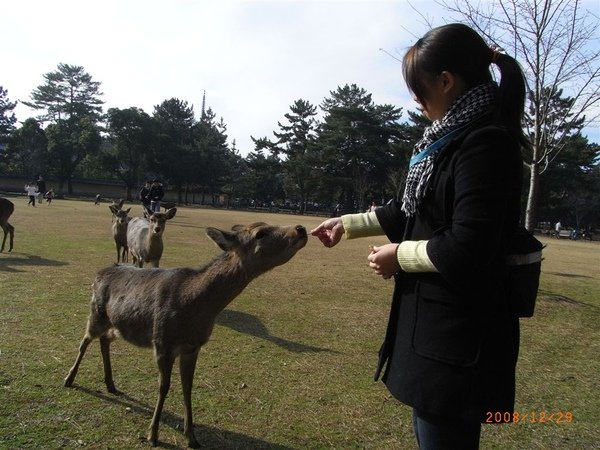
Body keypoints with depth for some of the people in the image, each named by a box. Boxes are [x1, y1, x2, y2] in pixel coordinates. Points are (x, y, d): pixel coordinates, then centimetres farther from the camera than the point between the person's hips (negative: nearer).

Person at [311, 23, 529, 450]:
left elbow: (468, 249, -26)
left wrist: (400, 256, -11)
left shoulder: (486, 143, -20)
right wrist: (348, 224, 21)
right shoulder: (456, 136, 11)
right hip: (439, 321, 10)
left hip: (459, 332, -10)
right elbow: (413, 210, 19)